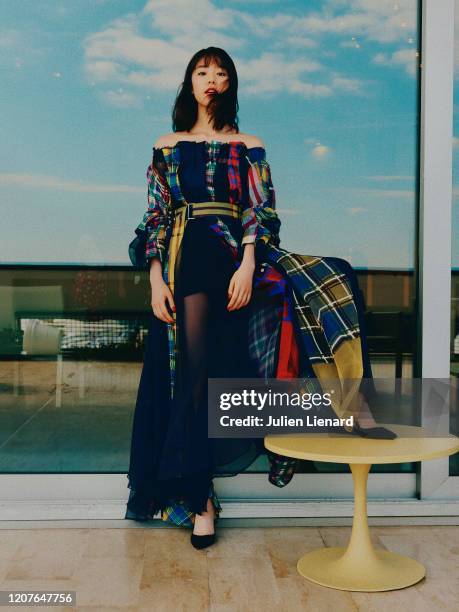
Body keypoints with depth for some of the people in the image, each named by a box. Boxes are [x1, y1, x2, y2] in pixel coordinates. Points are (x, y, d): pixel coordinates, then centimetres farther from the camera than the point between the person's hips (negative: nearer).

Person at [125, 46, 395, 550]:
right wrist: (155, 278, -4)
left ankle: (354, 404, -23)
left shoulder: (249, 148, 15)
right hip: (184, 262, -1)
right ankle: (199, 498, -3)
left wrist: (248, 267, -15)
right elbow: (155, 218, 10)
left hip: (234, 258, 1)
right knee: (192, 374, -11)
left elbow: (261, 212, 3)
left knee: (329, 280, -24)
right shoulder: (167, 147, 17)